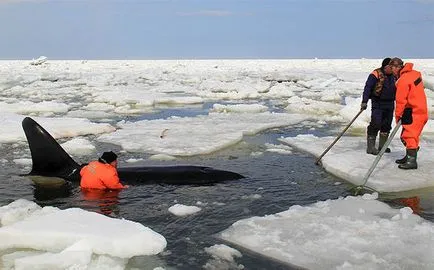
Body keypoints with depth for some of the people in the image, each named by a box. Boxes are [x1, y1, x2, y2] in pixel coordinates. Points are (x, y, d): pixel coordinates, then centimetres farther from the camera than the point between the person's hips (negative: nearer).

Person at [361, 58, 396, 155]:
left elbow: (397, 90, 22)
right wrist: (364, 101, -24)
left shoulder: (394, 76, 10)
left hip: (390, 104, 7)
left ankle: (382, 146, 22)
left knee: (386, 125, 11)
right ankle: (370, 147, -8)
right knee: (375, 124, -11)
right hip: (378, 104, -7)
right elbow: (367, 88, -16)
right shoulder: (376, 74, -11)